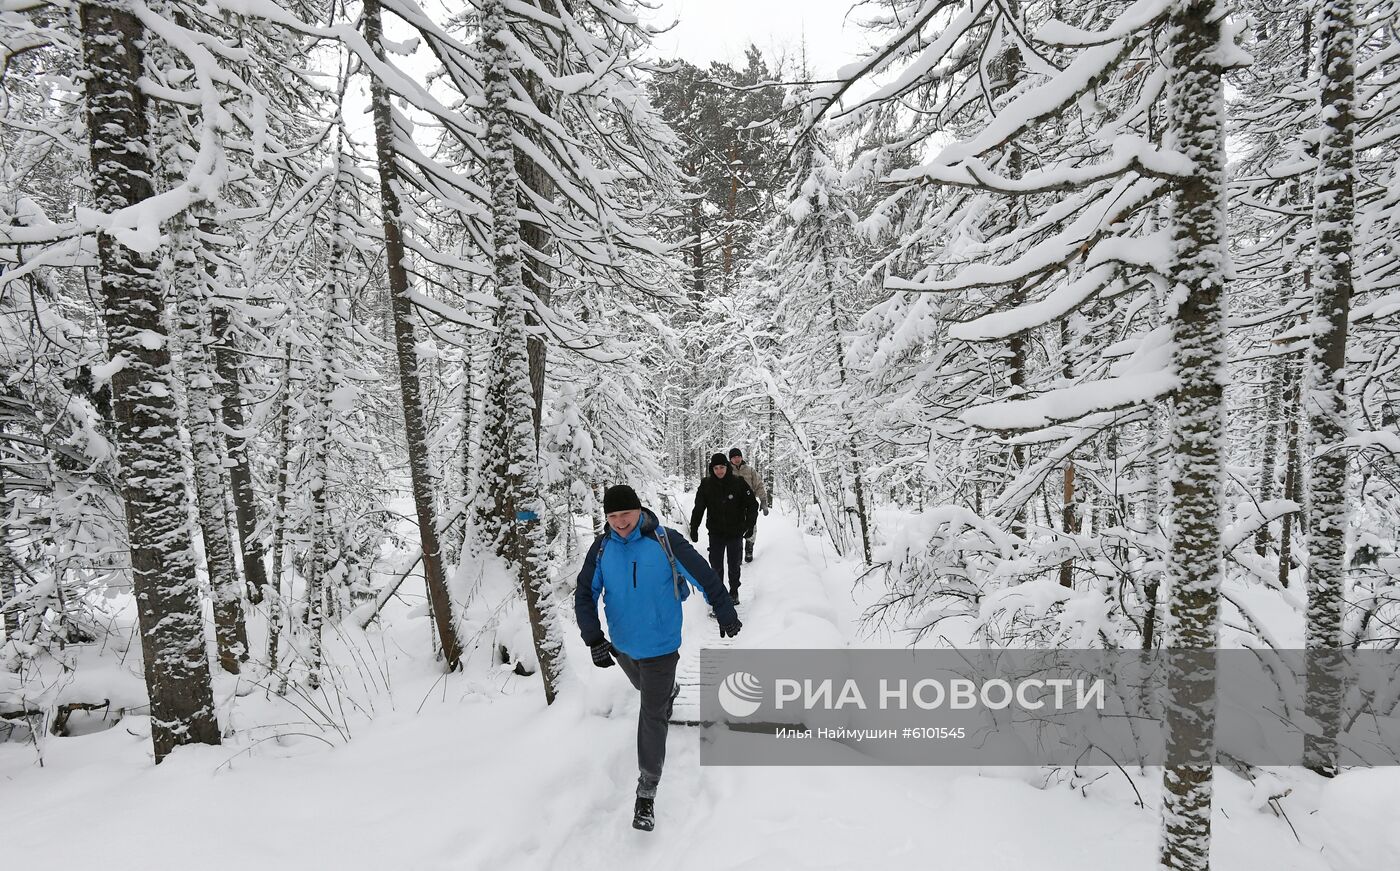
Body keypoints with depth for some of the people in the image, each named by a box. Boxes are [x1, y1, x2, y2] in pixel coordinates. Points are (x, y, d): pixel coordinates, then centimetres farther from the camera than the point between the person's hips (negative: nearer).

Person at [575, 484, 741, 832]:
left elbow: (704, 576, -10)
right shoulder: (601, 549, -11)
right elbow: (585, 595, -8)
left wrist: (726, 613, -2)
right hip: (622, 644, 4)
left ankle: (646, 793, 8)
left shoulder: (666, 541, -20)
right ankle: (668, 692, 66)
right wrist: (594, 638, -20)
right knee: (645, 687, 31)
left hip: (660, 646, -4)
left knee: (652, 716, -3)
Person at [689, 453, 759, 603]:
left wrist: (749, 524, -12)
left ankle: (734, 592, 30)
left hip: (735, 533, 0)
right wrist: (693, 529, -1)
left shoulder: (738, 483, -9)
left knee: (734, 565, 12)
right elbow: (698, 509, 2)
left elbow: (752, 504, -3)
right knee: (716, 566, 4)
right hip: (716, 534, 0)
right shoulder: (706, 485, -5)